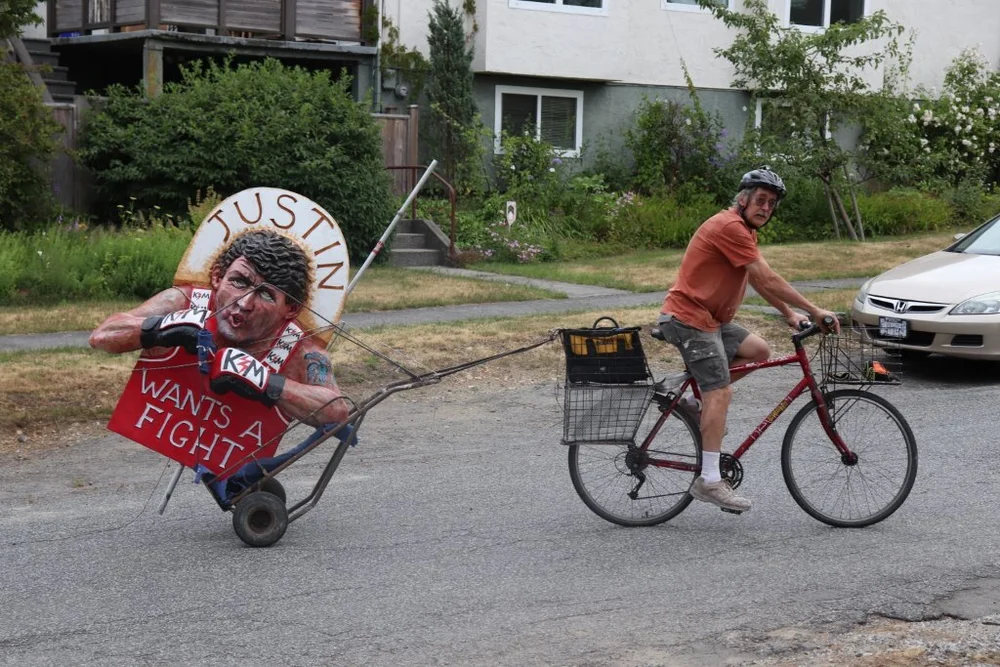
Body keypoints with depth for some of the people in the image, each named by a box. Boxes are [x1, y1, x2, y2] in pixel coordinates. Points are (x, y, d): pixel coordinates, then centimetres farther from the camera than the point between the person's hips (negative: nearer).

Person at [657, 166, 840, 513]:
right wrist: (814, 310, -15)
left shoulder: (741, 229, 16)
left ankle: (702, 403, 12)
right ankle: (709, 481, -11)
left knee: (758, 350, 7)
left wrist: (789, 314, 15)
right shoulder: (729, 227, -17)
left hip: (708, 318, 10)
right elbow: (767, 279, -19)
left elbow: (760, 281, 22)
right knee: (721, 391, -12)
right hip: (689, 318, -10)